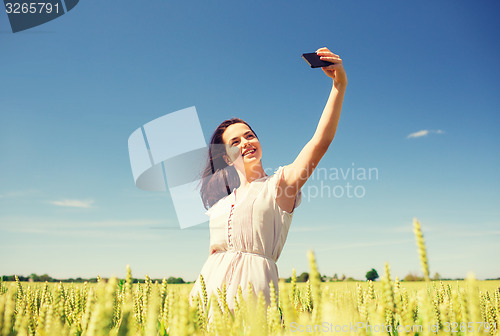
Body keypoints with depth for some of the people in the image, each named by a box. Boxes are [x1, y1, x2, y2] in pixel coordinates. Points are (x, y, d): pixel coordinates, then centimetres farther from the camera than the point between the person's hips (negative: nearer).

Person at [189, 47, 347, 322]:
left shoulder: (280, 183, 2)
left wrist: (339, 85, -17)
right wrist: (192, 297, 15)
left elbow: (321, 140, -10)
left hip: (251, 286, -5)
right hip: (211, 287, 5)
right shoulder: (222, 201, 19)